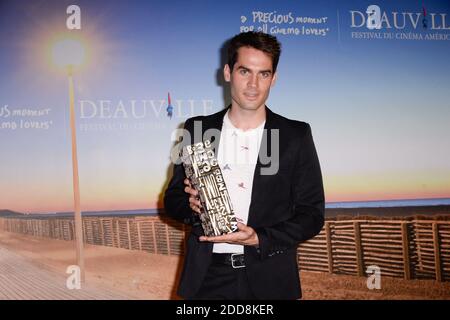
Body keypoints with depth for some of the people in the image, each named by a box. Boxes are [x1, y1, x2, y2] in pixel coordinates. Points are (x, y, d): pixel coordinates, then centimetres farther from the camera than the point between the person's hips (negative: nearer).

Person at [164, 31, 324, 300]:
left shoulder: (296, 136, -3)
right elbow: (172, 199, 7)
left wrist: (260, 239, -17)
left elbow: (312, 214, -3)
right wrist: (191, 205, -16)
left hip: (268, 279, -1)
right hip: (208, 277, 1)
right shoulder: (197, 129, 1)